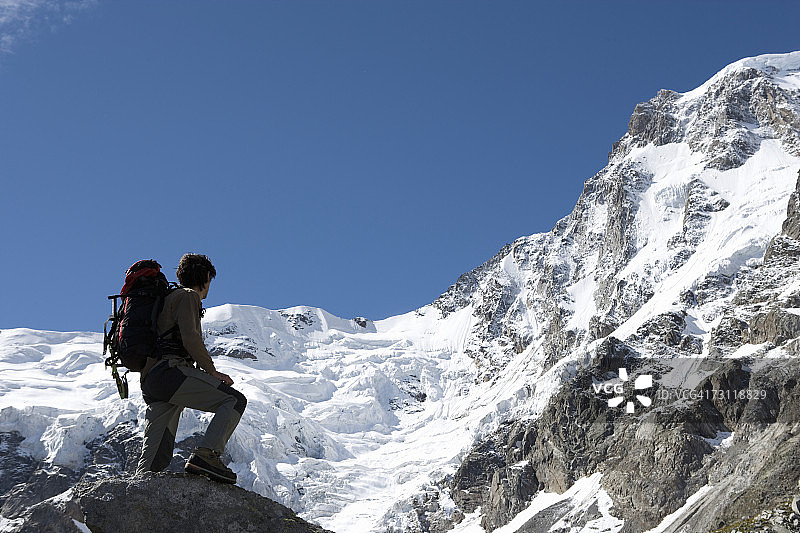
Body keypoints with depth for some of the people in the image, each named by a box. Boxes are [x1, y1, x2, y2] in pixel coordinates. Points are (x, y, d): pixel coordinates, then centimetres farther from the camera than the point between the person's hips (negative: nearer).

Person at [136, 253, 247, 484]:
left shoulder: (169, 298, 33)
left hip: (151, 382, 10)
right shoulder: (188, 296, 3)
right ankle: (205, 455, -29)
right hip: (171, 372, -10)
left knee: (157, 456, 6)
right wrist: (213, 372, -7)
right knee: (235, 400, -13)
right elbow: (190, 338, -12)